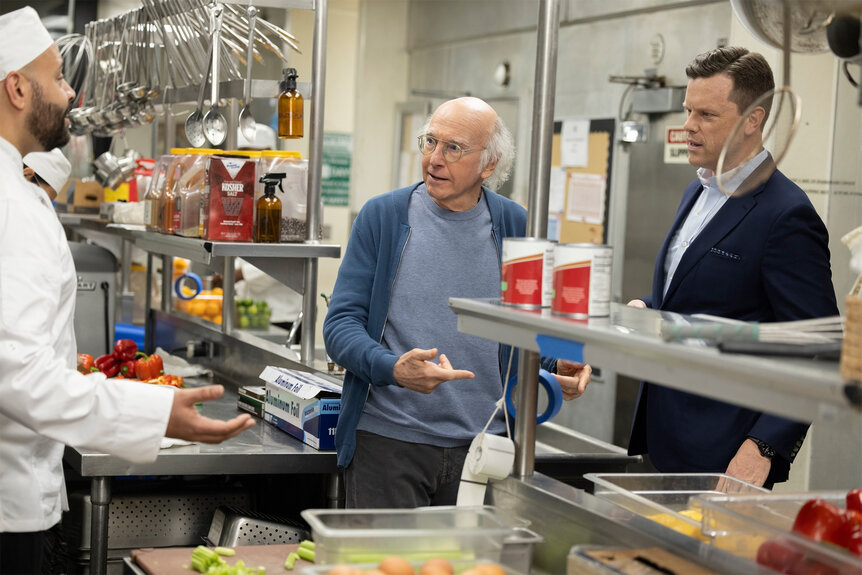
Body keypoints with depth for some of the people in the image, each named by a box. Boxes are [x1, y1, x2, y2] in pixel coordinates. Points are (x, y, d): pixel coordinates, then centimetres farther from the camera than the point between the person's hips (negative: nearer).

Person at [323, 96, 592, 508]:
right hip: (387, 440, -2)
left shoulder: (513, 225, 6)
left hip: (483, 444, 2)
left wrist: (556, 368, -7)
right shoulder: (383, 216, 0)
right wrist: (393, 368, -23)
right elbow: (341, 324, -4)